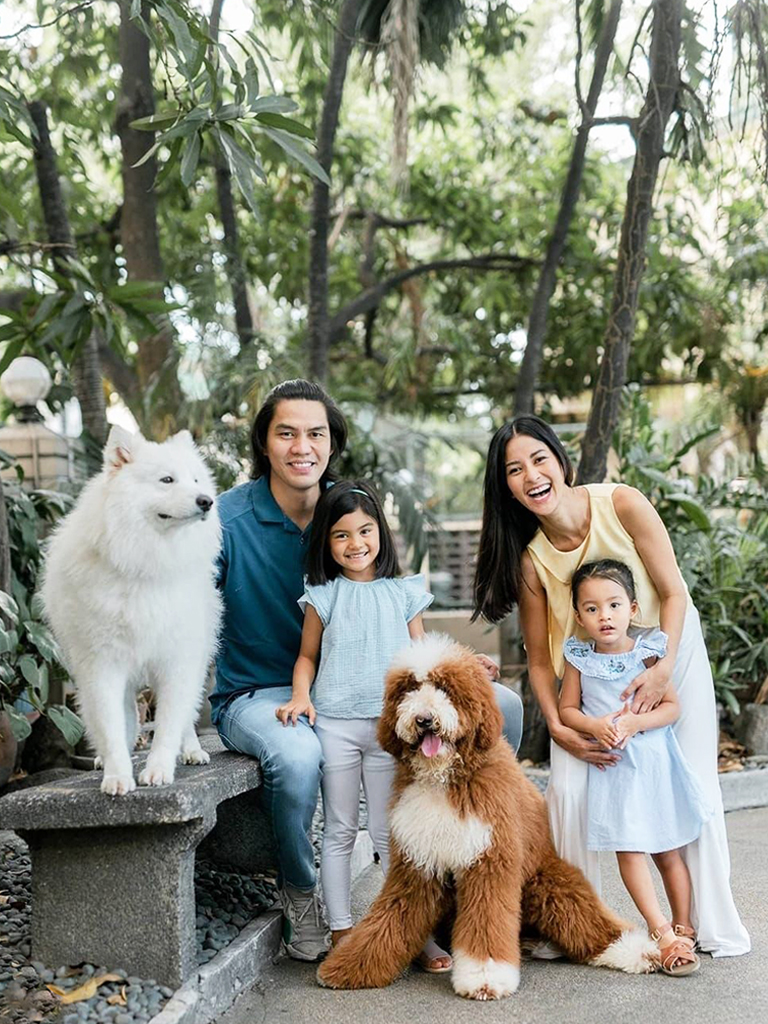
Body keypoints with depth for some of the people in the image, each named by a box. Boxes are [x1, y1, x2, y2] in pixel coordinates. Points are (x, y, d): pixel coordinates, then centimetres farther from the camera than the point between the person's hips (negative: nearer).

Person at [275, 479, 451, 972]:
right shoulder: (323, 597, 6)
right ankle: (342, 931, 13)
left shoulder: (403, 593, 8)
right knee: (339, 831, 6)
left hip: (390, 723, 0)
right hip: (335, 723, 0)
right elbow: (308, 657, 11)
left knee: (390, 834, 2)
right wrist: (301, 695, -5)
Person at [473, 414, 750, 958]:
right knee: (569, 789, -12)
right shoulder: (529, 558, -18)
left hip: (670, 650, -1)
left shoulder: (623, 504, -24)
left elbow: (675, 593, -16)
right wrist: (557, 726, -22)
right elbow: (540, 660, -9)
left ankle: (716, 924, 14)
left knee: (695, 785, -2)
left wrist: (663, 669, -27)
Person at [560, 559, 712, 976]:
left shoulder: (646, 653, -3)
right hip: (610, 765, 1)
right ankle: (660, 930, -2)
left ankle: (683, 926, 20)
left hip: (652, 760, 0)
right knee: (627, 848, -6)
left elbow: (672, 706, -5)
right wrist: (594, 726, -15)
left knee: (668, 850, 8)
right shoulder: (579, 658, 0)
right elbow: (566, 709, 3)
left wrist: (634, 722, -20)